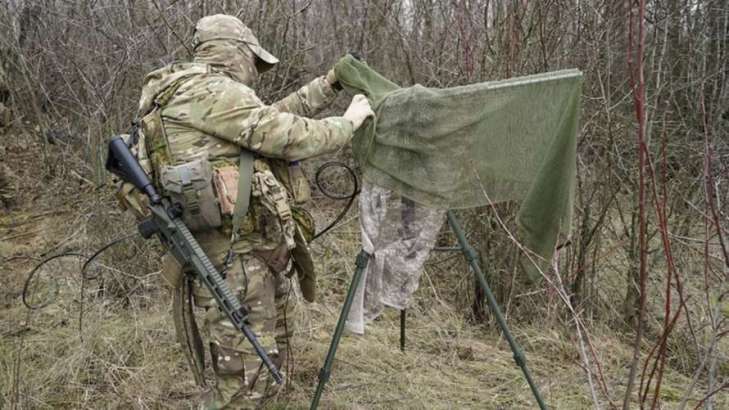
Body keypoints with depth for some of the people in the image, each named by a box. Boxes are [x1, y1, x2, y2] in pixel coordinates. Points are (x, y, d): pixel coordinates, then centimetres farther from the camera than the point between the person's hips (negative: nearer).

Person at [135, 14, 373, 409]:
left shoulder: (210, 98, 18)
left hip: (255, 247, 11)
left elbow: (273, 117, 27)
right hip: (235, 255, -11)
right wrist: (348, 121, 0)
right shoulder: (207, 91, -14)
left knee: (269, 358, 23)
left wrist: (328, 85, 26)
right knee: (245, 376, -5)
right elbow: (289, 136, -16)